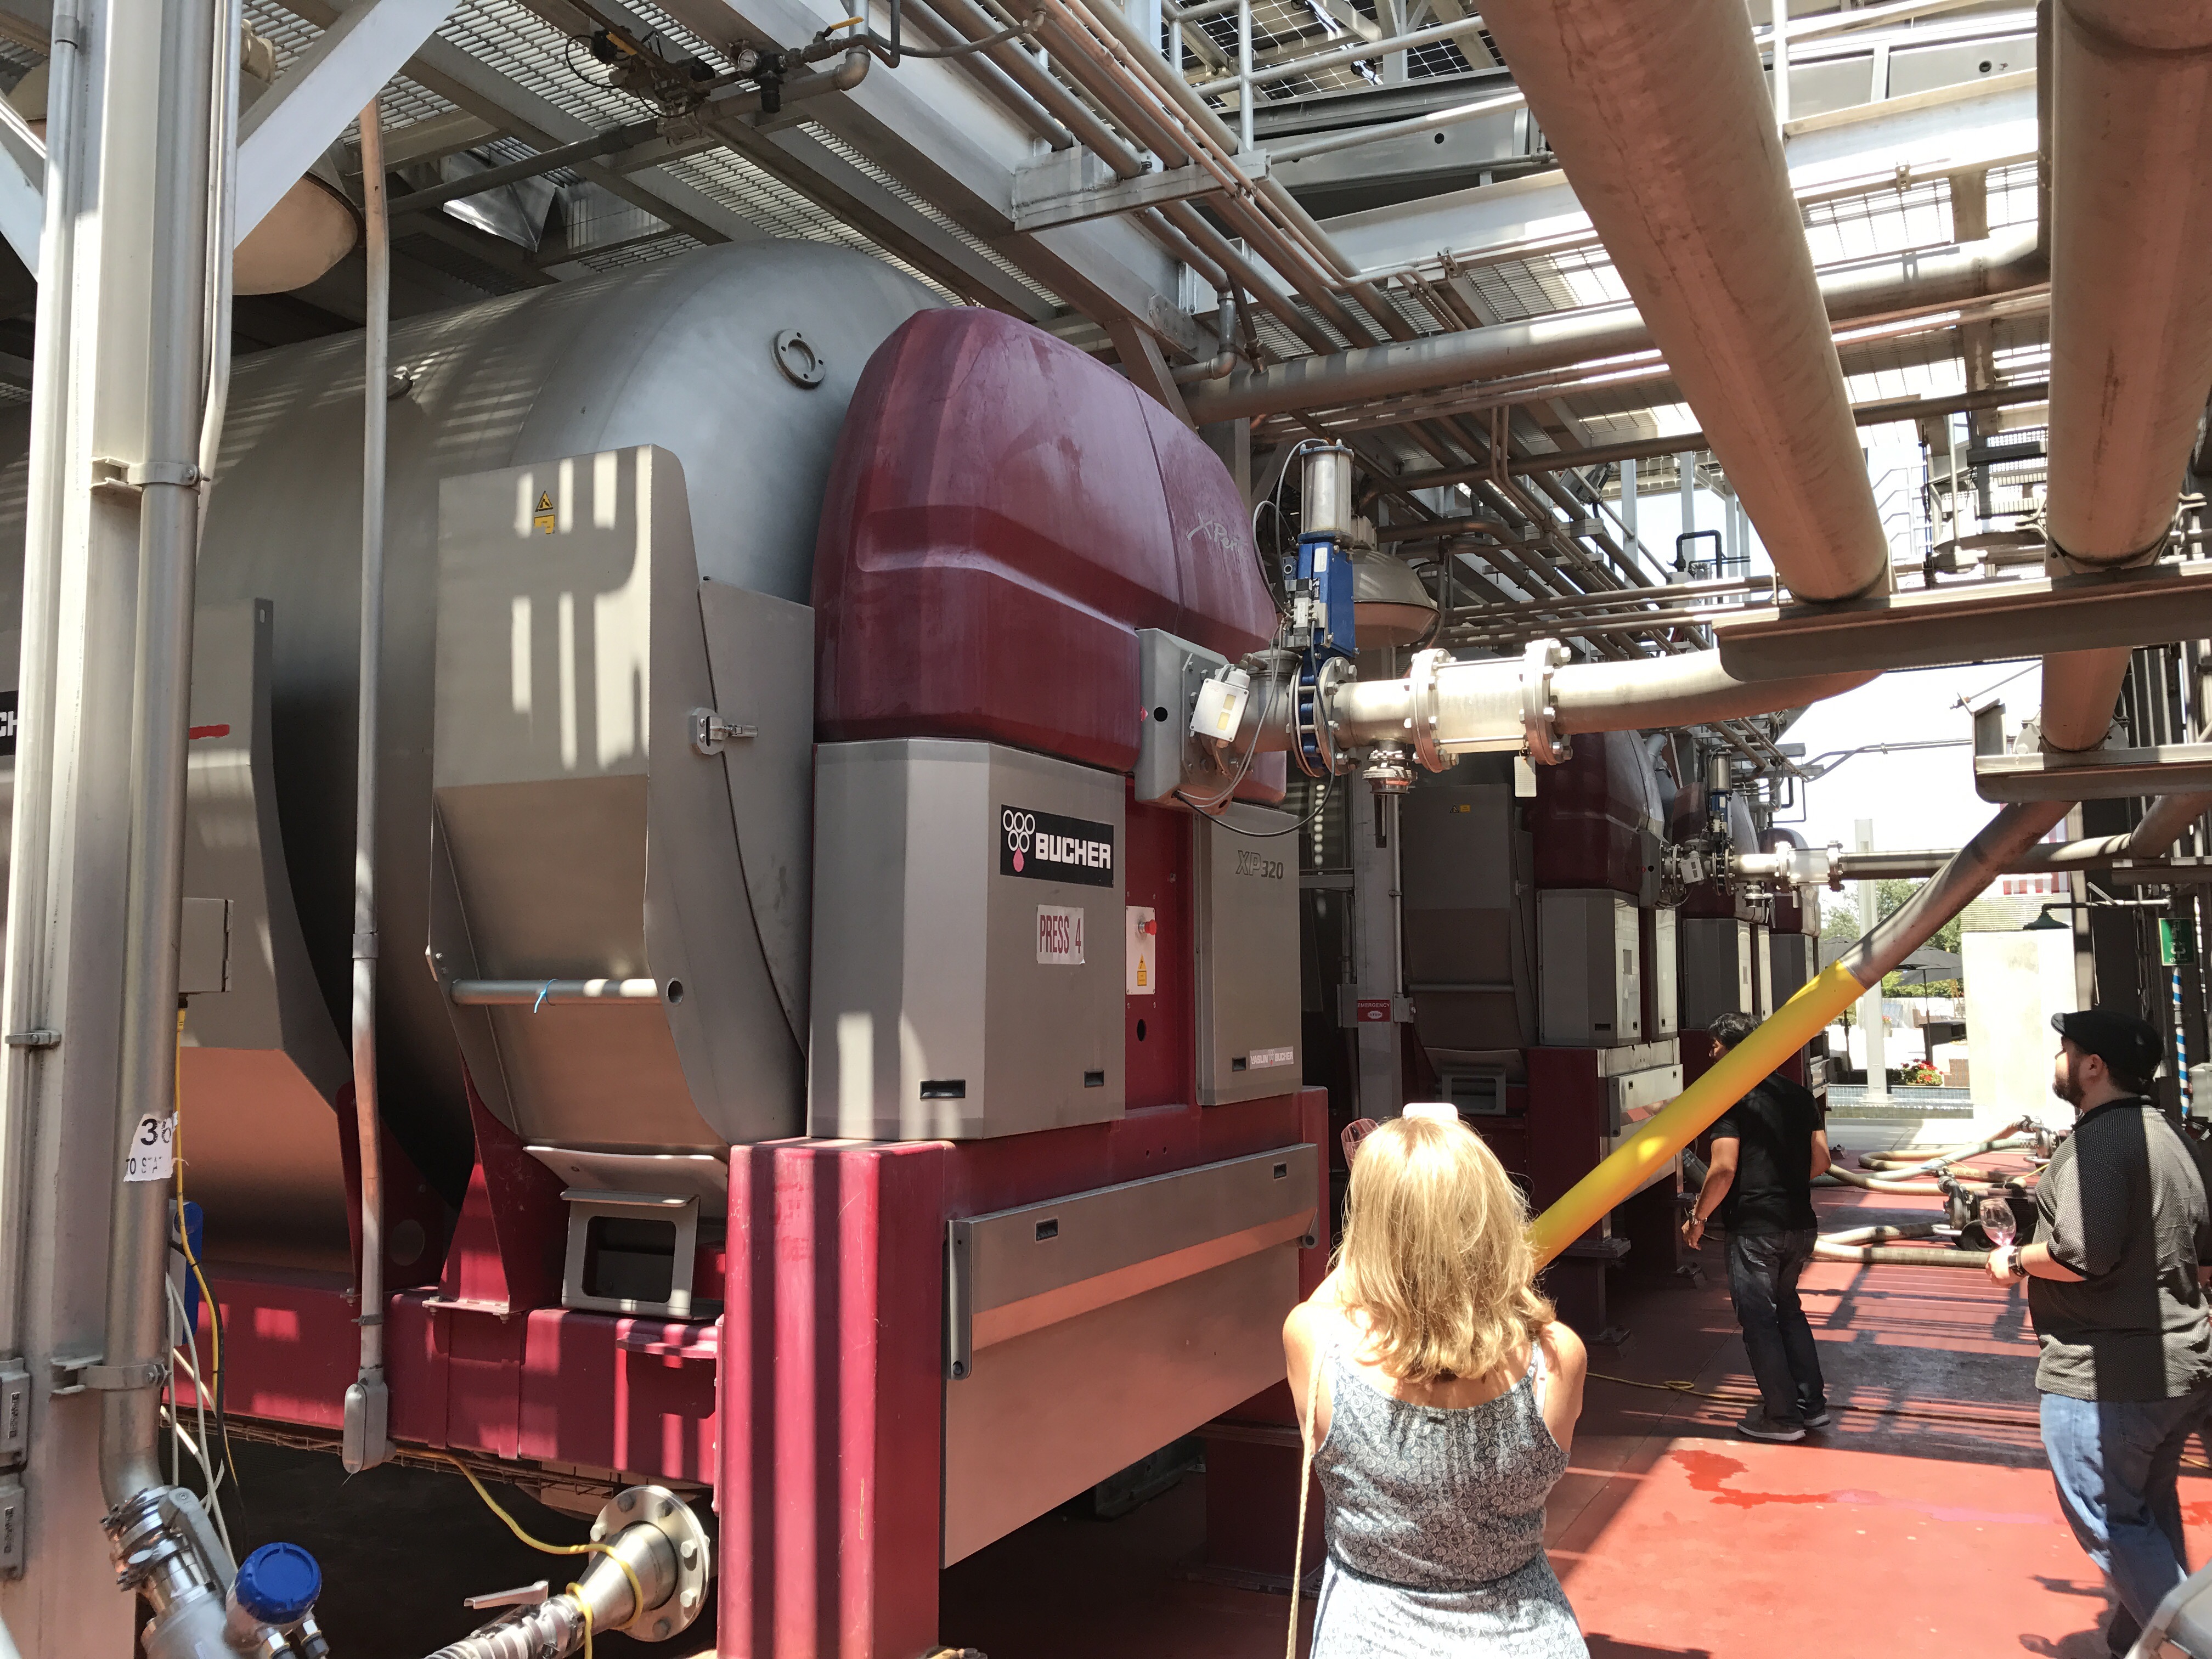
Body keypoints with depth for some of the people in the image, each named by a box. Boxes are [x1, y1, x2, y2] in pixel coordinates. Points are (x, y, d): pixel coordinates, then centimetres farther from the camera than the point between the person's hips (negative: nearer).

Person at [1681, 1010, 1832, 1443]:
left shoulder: (1730, 1098, -13)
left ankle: (1781, 1416, 13)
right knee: (1788, 1309, 23)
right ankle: (1812, 1404, 26)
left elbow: (1724, 1168, -19)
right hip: (1800, 1224, 7)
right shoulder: (1799, 1095, 7)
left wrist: (1697, 1219, -8)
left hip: (1754, 1226, -7)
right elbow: (1821, 1159, 6)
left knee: (1758, 1318, 6)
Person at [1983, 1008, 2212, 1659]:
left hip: (2104, 1378, -10)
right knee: (2151, 1512, 21)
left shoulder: (2097, 1141, -20)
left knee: (2111, 1521, 1)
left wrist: (2015, 1259, -11)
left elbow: (2082, 1255, -28)